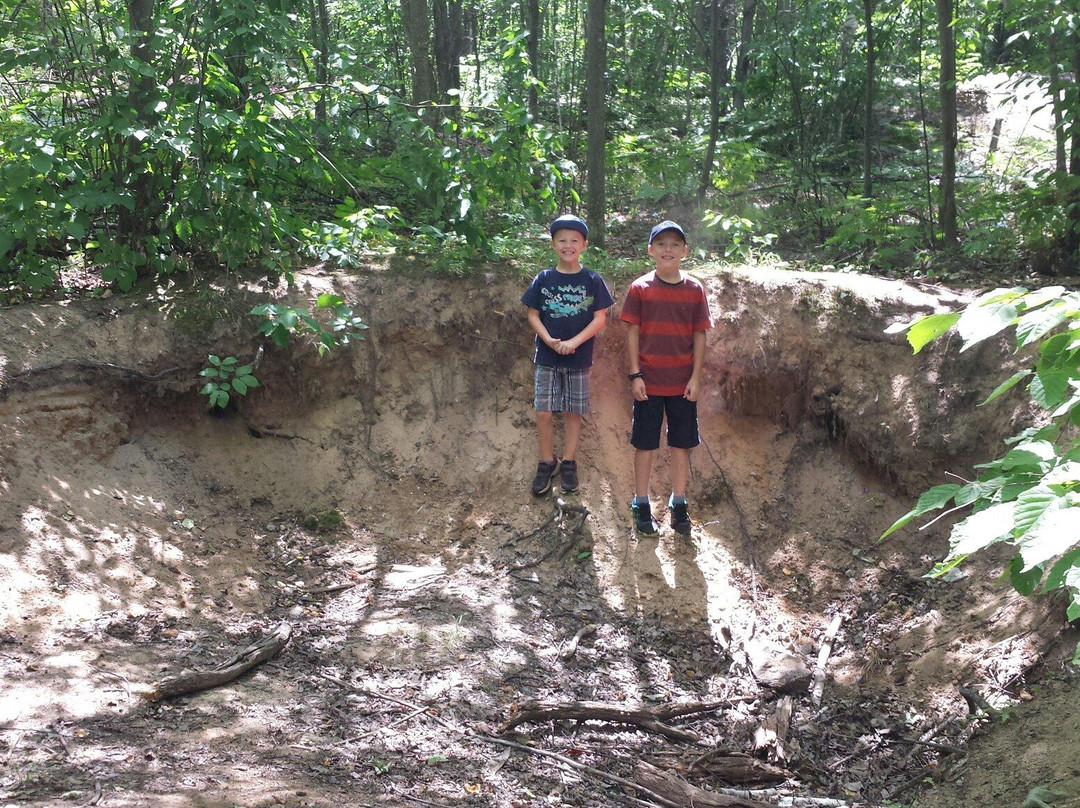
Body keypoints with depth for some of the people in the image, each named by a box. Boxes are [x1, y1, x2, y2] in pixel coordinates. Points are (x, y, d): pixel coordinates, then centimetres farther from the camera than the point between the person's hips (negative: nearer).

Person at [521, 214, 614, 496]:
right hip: (547, 358, 1)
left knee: (573, 413, 7)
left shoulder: (592, 281, -2)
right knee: (544, 412, -1)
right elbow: (533, 315, 2)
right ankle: (547, 462, 14)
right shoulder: (543, 279, 1)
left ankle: (568, 463, 18)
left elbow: (600, 319, -5)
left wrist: (574, 342, -17)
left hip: (579, 359, -1)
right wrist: (550, 340, -15)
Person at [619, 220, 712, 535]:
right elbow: (632, 333, -2)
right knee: (645, 444, 6)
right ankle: (641, 504, 18)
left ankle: (678, 503, 22)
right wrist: (635, 375, -7)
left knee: (682, 444, 9)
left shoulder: (694, 290, 0)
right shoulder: (640, 288, -3)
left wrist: (696, 377, -2)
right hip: (648, 382, -1)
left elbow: (700, 336, 3)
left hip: (683, 383, 2)